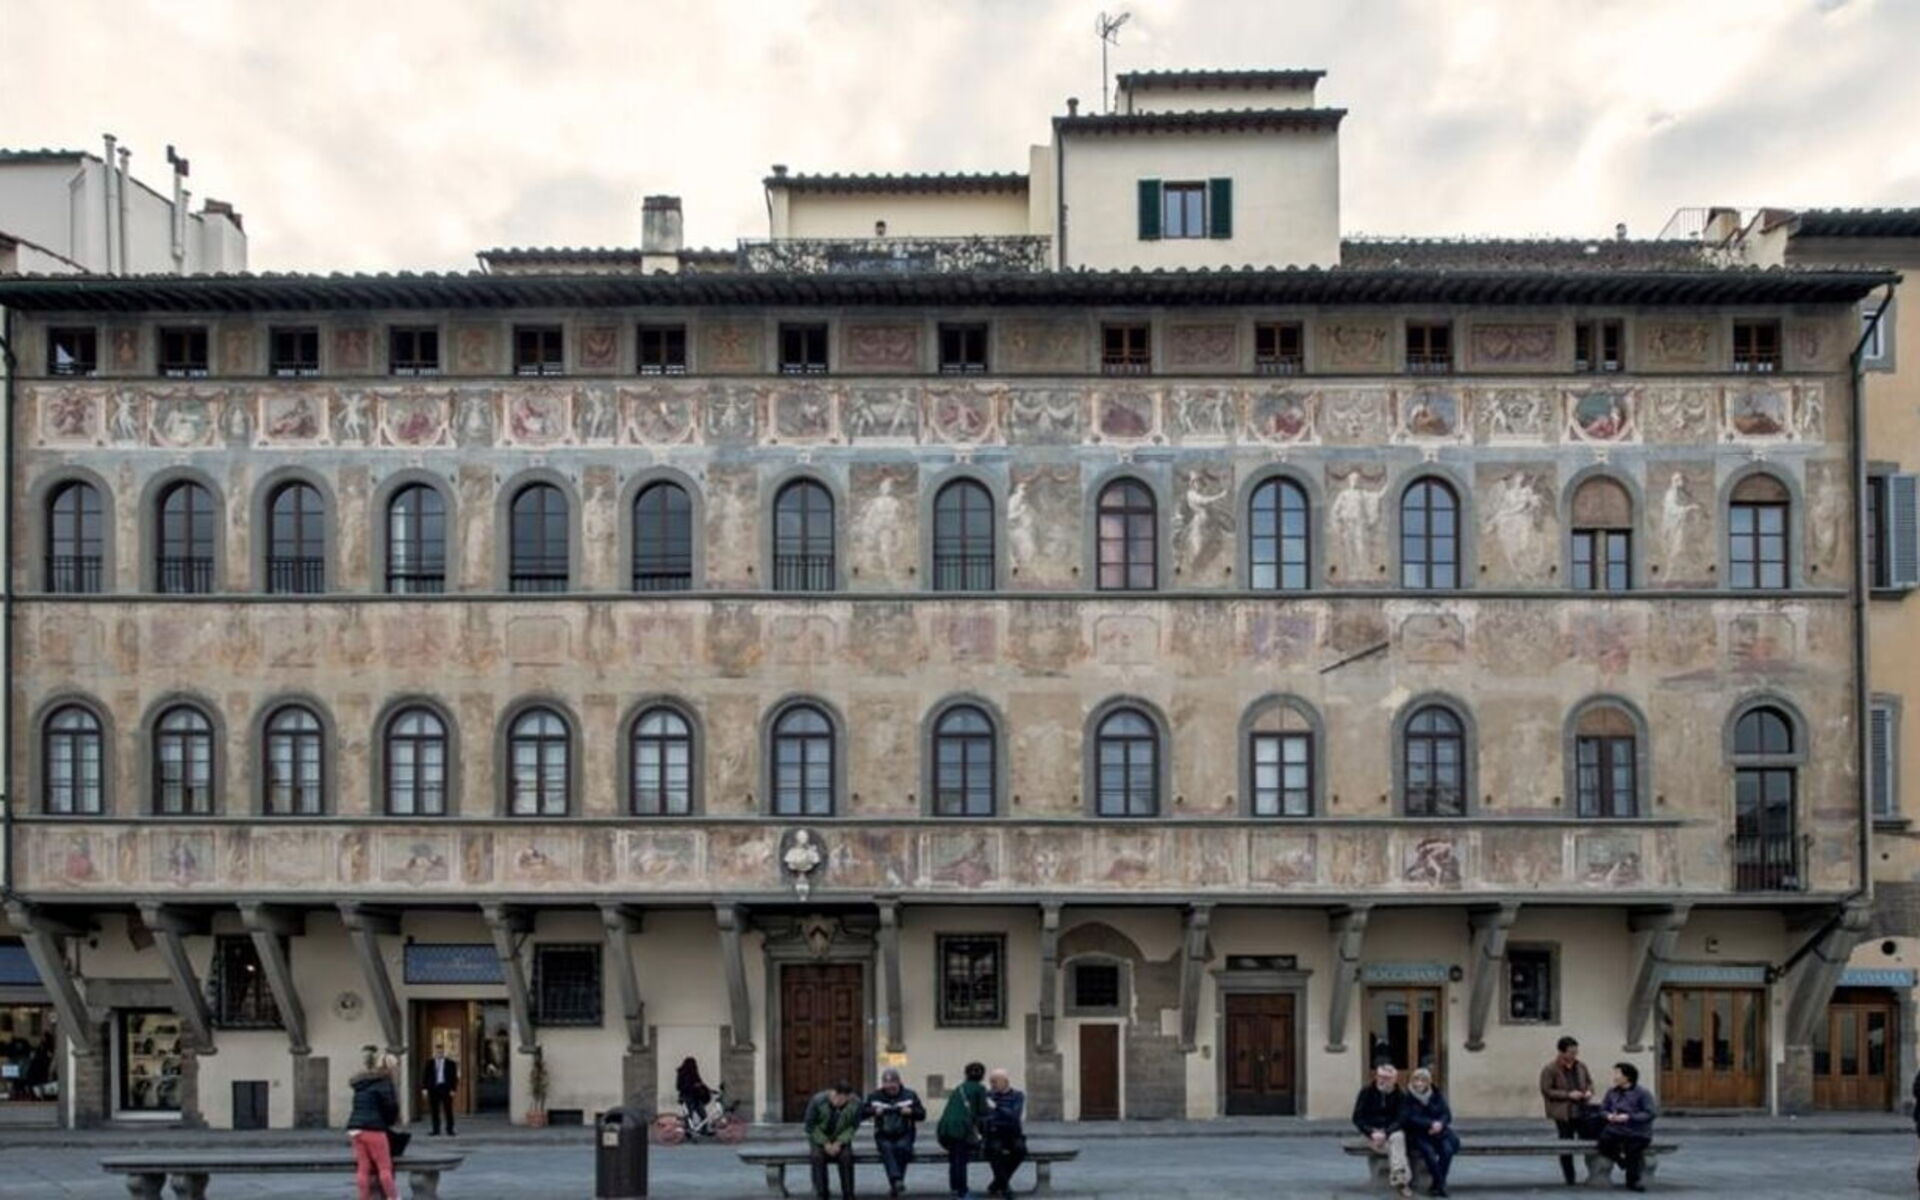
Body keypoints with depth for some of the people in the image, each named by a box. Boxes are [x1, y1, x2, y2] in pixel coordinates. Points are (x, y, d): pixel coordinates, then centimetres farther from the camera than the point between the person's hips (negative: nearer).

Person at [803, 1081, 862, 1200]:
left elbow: (853, 1127, -4)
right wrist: (825, 1143, -18)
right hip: (819, 1139, -1)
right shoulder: (817, 1100, -19)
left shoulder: (855, 1104, -14)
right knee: (817, 1156, -31)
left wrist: (839, 1143, -19)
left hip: (841, 1140, 1)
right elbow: (810, 1125, -11)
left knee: (846, 1156, -30)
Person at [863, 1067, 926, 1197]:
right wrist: (874, 1111, -16)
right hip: (884, 1136, 1)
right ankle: (896, 1180, -42)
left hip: (904, 1135, -1)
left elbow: (922, 1114, 5)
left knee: (902, 1148, -29)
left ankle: (895, 1184, -24)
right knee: (887, 1148, -29)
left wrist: (911, 1111, -16)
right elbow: (861, 1112, 2)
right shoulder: (874, 1096, 7)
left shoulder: (909, 1095, 6)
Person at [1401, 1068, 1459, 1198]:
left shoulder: (1436, 1096, 9)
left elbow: (1447, 1114, 5)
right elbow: (1408, 1119, -13)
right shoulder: (1407, 1098, -3)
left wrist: (1440, 1124, -17)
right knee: (1428, 1151, -32)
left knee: (1447, 1149, -26)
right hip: (1417, 1134, -3)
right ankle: (1441, 1184, -21)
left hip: (1437, 1132, 3)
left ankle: (1437, 1185, -16)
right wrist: (1430, 1124, -20)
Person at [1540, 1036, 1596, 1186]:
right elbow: (1546, 1091, -13)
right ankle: (1570, 1179, 12)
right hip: (1563, 1114, -4)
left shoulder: (1581, 1066, 7)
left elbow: (1589, 1082, 20)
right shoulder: (1549, 1070, -10)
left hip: (1583, 1112, 4)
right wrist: (1568, 1095, -19)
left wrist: (1589, 1091, -4)